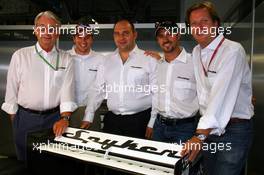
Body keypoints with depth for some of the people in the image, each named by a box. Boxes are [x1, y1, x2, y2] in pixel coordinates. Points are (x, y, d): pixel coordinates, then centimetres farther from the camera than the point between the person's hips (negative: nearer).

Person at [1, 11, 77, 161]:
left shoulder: (66, 59, 0)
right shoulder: (20, 56, -2)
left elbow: (67, 90, -9)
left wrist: (64, 118, -19)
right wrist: (13, 118, 4)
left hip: (56, 117, 1)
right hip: (26, 118, 0)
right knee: (26, 161, 15)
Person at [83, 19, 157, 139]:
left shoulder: (149, 60, -2)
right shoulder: (107, 61, 9)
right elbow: (98, 92, 10)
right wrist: (88, 118, 4)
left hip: (140, 121, -3)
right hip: (112, 120, 3)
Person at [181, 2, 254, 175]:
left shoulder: (233, 50, -17)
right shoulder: (196, 52, 7)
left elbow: (221, 95, -28)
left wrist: (200, 135, -35)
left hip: (234, 129, -7)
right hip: (209, 127, 7)